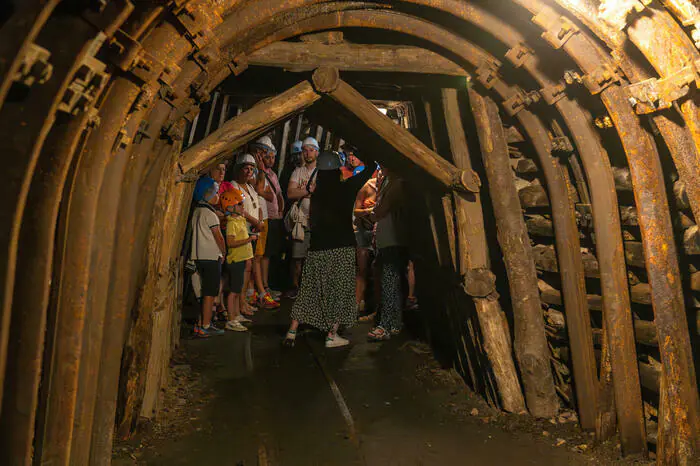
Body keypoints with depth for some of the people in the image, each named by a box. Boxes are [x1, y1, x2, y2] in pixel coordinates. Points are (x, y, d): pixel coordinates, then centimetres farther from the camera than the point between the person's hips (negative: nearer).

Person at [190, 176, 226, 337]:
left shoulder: (197, 211, 12)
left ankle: (202, 323, 19)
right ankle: (205, 327, 0)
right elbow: (218, 236, -11)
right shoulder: (209, 213, -14)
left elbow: (200, 233, 13)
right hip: (211, 257, -9)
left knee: (206, 291, 15)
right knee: (210, 293, -3)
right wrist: (224, 252, 3)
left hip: (199, 256, 9)